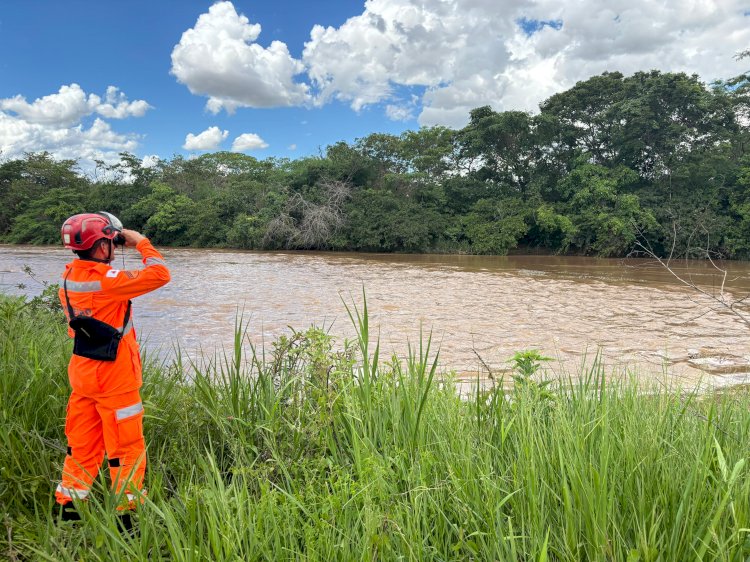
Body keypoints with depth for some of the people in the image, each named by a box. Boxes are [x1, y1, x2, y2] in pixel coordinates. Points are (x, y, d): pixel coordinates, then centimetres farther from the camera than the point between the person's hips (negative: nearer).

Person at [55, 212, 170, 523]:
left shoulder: (69, 277, 4)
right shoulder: (105, 280, -22)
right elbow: (160, 274, -22)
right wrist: (141, 242, -13)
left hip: (81, 371, 8)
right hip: (114, 379, -8)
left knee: (82, 445, 19)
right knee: (127, 448, 6)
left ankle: (68, 508, 29)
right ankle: (128, 514, 16)